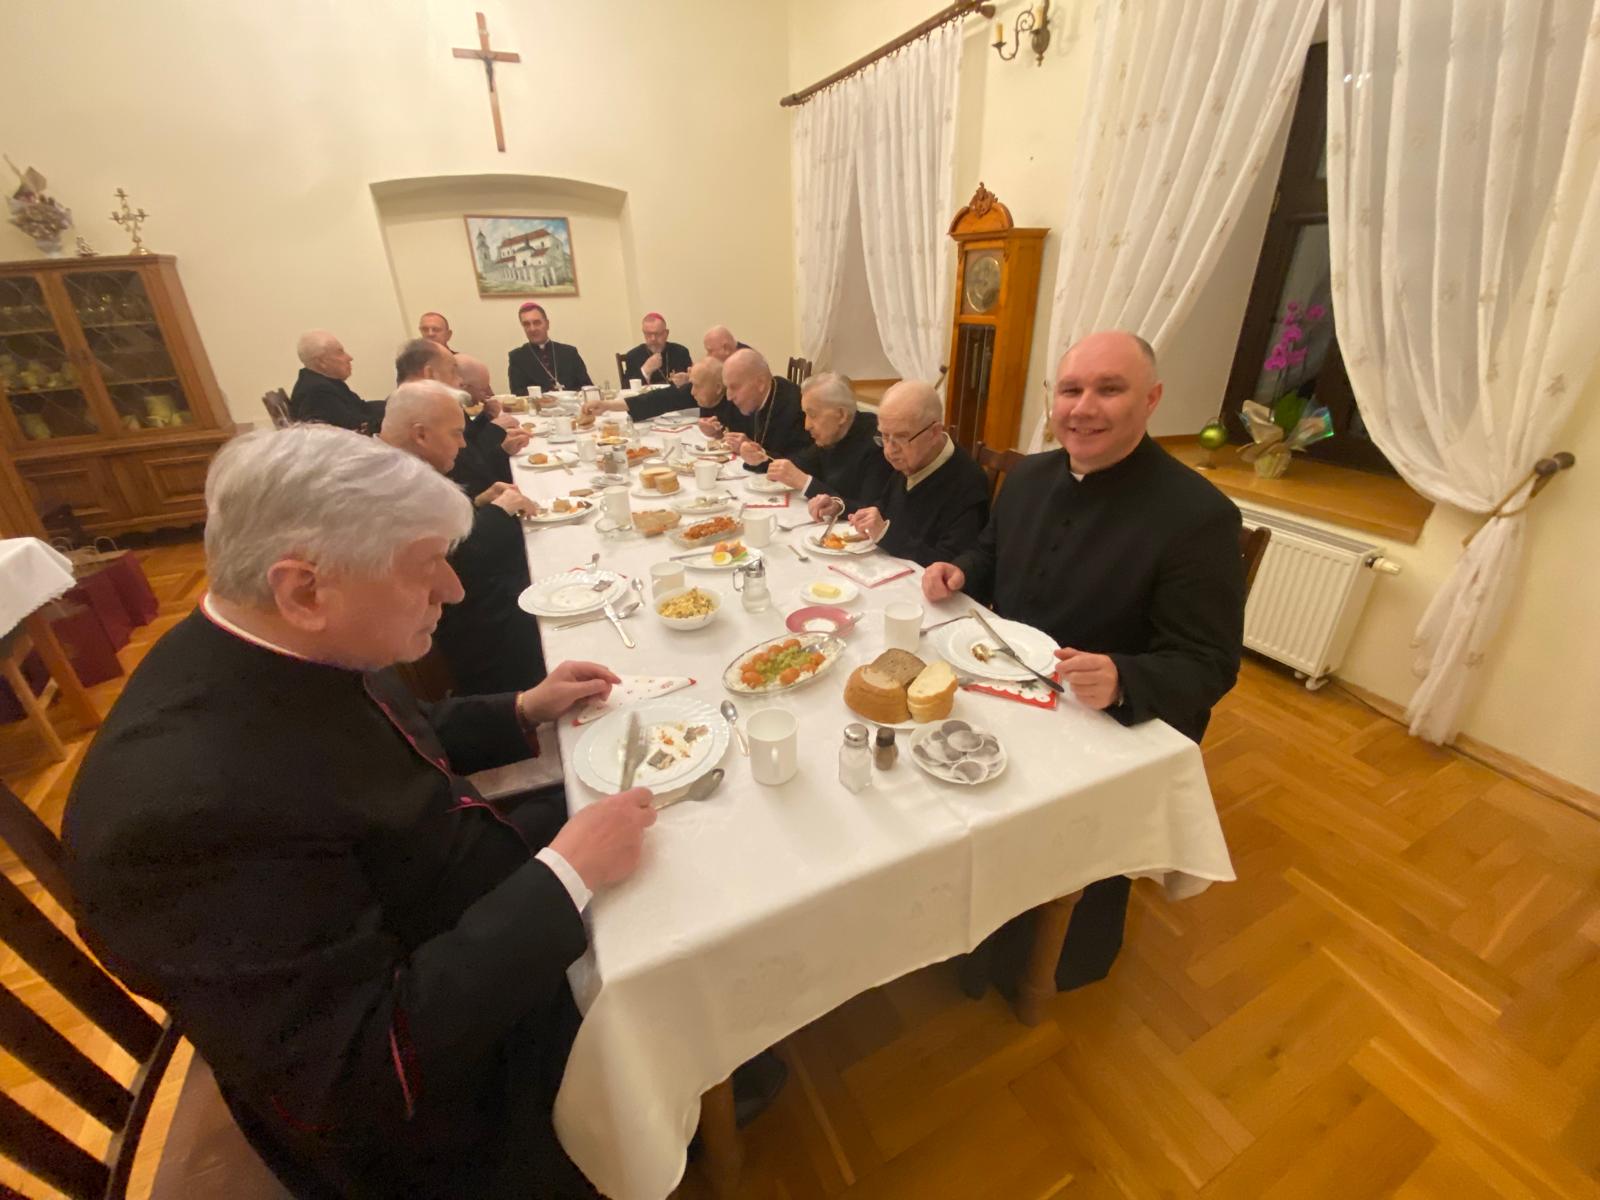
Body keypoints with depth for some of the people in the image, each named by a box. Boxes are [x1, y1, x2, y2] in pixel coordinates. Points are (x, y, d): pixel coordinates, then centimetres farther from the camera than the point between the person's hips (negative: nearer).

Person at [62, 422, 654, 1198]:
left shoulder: (289, 651, -12)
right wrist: (566, 876, -31)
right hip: (436, 1082, -7)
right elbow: (364, 1073, -32)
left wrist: (522, 711, -1)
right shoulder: (190, 801, -37)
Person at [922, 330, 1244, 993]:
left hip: (1117, 730, -5)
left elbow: (1209, 666, -18)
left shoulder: (1199, 516, -20)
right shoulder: (1029, 475, -1)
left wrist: (1120, 681, -38)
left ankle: (1058, 972, 23)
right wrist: (958, 572, -7)